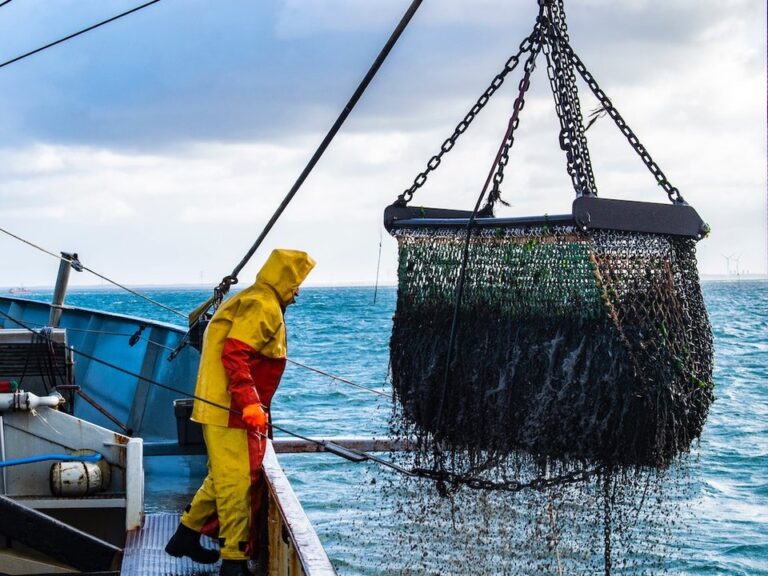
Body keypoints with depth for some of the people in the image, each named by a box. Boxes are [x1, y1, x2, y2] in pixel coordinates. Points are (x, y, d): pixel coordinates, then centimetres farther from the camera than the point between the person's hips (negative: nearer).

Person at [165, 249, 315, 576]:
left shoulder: (249, 302, 20)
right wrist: (249, 403, -28)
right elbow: (234, 354, -23)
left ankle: (187, 536, 29)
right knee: (237, 482, -7)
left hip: (223, 409, 11)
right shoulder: (264, 306, -13)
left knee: (223, 478, 19)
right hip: (231, 411, -11)